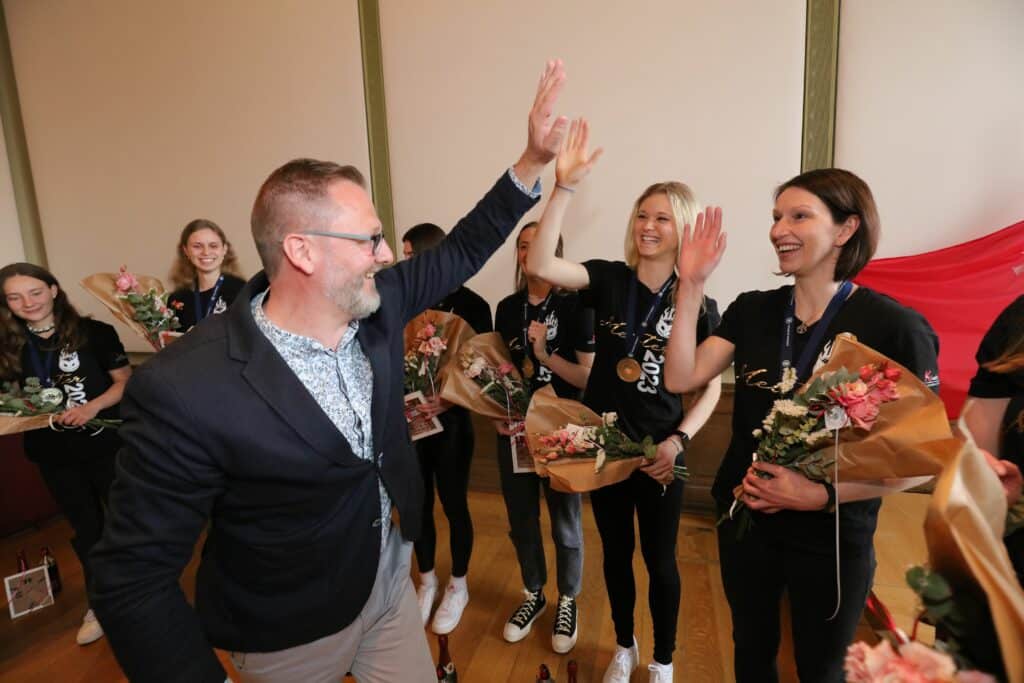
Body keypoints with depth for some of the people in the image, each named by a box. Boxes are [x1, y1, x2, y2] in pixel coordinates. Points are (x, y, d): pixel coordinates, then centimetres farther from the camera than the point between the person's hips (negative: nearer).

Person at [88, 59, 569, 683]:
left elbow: (461, 252, 0)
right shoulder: (186, 391, -30)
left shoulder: (375, 307, -12)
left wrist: (534, 160, -3)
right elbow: (132, 581, -22)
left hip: (393, 582, 5)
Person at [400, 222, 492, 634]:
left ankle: (458, 587, 32)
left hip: (451, 419, -3)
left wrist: (450, 400, -22)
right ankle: (427, 582, 36)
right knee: (419, 503, 13)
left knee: (453, 504, 10)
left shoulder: (470, 304, -9)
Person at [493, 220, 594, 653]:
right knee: (521, 519, 17)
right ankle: (534, 595, 40)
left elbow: (590, 376, -14)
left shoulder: (574, 306, -11)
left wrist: (545, 355, -25)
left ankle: (567, 602, 35)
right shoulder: (506, 308, 5)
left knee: (564, 522, 12)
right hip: (514, 430, 5)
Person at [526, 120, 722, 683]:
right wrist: (563, 188, -29)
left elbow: (711, 387, -2)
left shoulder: (698, 304, -7)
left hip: (659, 452, -1)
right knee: (616, 552, 20)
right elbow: (539, 264, -21)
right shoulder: (609, 280, -6)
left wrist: (678, 440, -16)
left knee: (660, 561, 15)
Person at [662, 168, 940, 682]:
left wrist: (822, 494, -25)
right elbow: (680, 378, -13)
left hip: (833, 537, -3)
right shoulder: (752, 310, -4)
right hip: (744, 520, 3)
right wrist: (691, 286, -19)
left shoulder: (894, 327, -15)